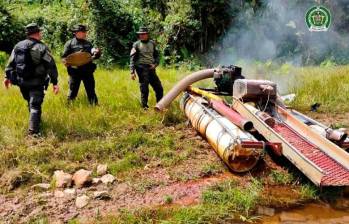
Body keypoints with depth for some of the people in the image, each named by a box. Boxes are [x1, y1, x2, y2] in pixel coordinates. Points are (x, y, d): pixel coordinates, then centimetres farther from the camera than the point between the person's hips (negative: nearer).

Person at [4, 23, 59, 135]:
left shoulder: (18, 45, 6)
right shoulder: (41, 47, -11)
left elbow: (11, 63, 11)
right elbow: (51, 66, -14)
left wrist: (7, 77, 20)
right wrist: (55, 82, -13)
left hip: (21, 81, 6)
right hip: (36, 83, -6)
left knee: (30, 102, 24)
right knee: (35, 105, -6)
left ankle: (36, 120, 43)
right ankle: (33, 131, -14)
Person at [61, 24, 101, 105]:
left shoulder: (88, 43, 14)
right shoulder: (70, 43, 1)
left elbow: (94, 55, 18)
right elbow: (64, 57, 0)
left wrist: (96, 53, -5)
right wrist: (67, 62, -21)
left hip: (87, 71, 3)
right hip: (75, 71, -3)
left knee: (91, 91, 8)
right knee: (73, 91, 4)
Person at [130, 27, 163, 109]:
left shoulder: (152, 43, 12)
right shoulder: (136, 44, 1)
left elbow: (157, 55, 19)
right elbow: (132, 59, -1)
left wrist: (155, 64, 0)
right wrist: (132, 72, -9)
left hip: (151, 69, 4)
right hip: (142, 69, -4)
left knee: (159, 88, 5)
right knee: (144, 90, -3)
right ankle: (145, 107, 9)